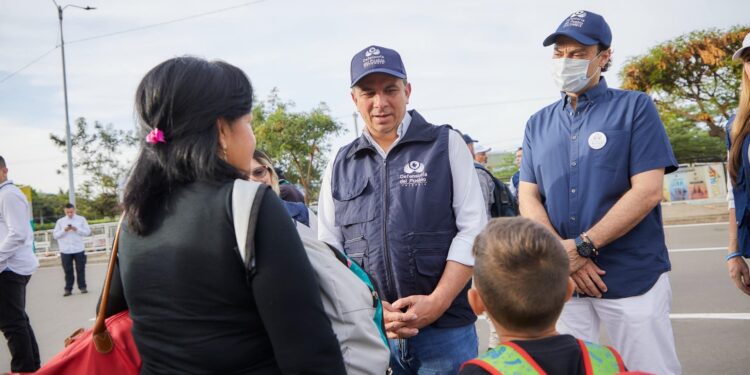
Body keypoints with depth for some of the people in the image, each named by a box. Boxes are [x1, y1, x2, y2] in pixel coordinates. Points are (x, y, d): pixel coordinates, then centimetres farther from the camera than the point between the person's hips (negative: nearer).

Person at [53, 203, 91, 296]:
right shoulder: (60, 221, 8)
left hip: (79, 249, -1)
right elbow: (55, 235, 3)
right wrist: (64, 230, -13)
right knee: (68, 270, 4)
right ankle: (68, 289, 8)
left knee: (80, 269, 4)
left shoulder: (81, 219, 6)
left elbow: (87, 231, 0)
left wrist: (77, 229, -14)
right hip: (65, 250, 1)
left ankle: (82, 287, 13)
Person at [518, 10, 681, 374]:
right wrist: (563, 255, -10)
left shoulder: (635, 107, -2)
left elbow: (647, 191, -11)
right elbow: (528, 198, 5)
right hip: (562, 279, 4)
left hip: (633, 278, -3)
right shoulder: (539, 123, 10)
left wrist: (582, 247, -15)